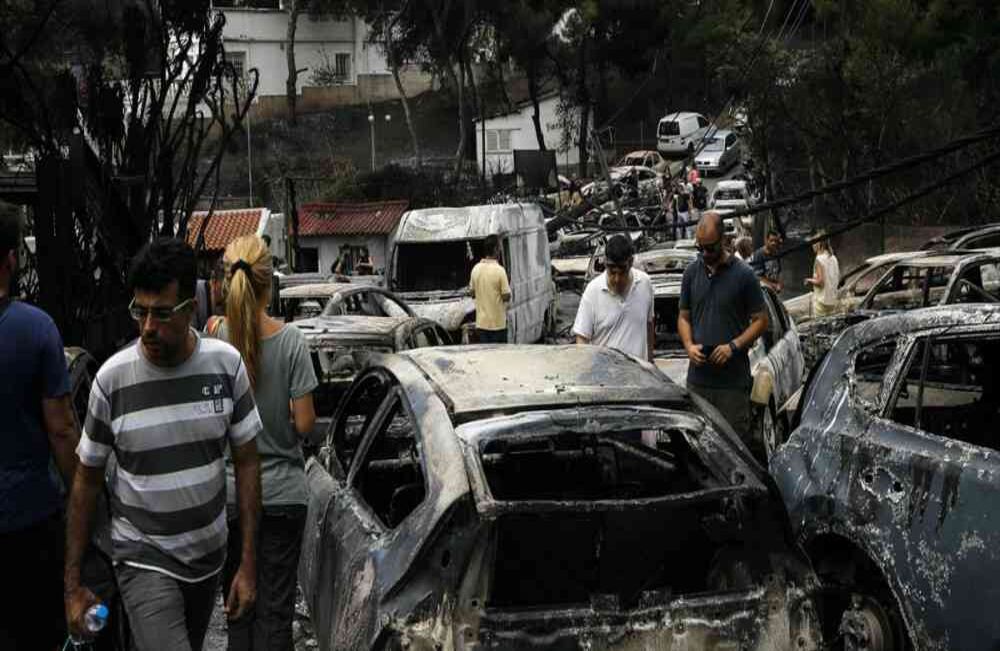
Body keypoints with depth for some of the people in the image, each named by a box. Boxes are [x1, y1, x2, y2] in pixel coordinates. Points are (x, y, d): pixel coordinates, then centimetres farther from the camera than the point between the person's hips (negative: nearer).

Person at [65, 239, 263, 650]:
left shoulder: (226, 363, -9)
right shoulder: (112, 377, -13)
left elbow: (246, 462, -1)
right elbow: (86, 480, -4)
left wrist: (248, 564, -5)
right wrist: (72, 584, -3)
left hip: (210, 554, 3)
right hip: (144, 557, -3)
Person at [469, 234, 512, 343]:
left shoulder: (476, 269, 2)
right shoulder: (499, 270, -15)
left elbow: (472, 292, 11)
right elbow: (506, 297, -13)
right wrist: (508, 287, 5)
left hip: (481, 323, 5)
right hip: (497, 323, -5)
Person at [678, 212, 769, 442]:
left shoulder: (743, 275, -4)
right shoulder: (692, 272, 8)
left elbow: (761, 320, -1)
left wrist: (733, 346, -15)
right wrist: (689, 346, -4)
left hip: (733, 380, -4)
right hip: (698, 377, 4)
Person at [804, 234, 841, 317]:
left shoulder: (819, 259, -15)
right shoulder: (833, 258, 8)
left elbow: (820, 281, -21)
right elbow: (838, 279, 12)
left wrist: (809, 280, -3)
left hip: (821, 301, -8)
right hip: (833, 300, 8)